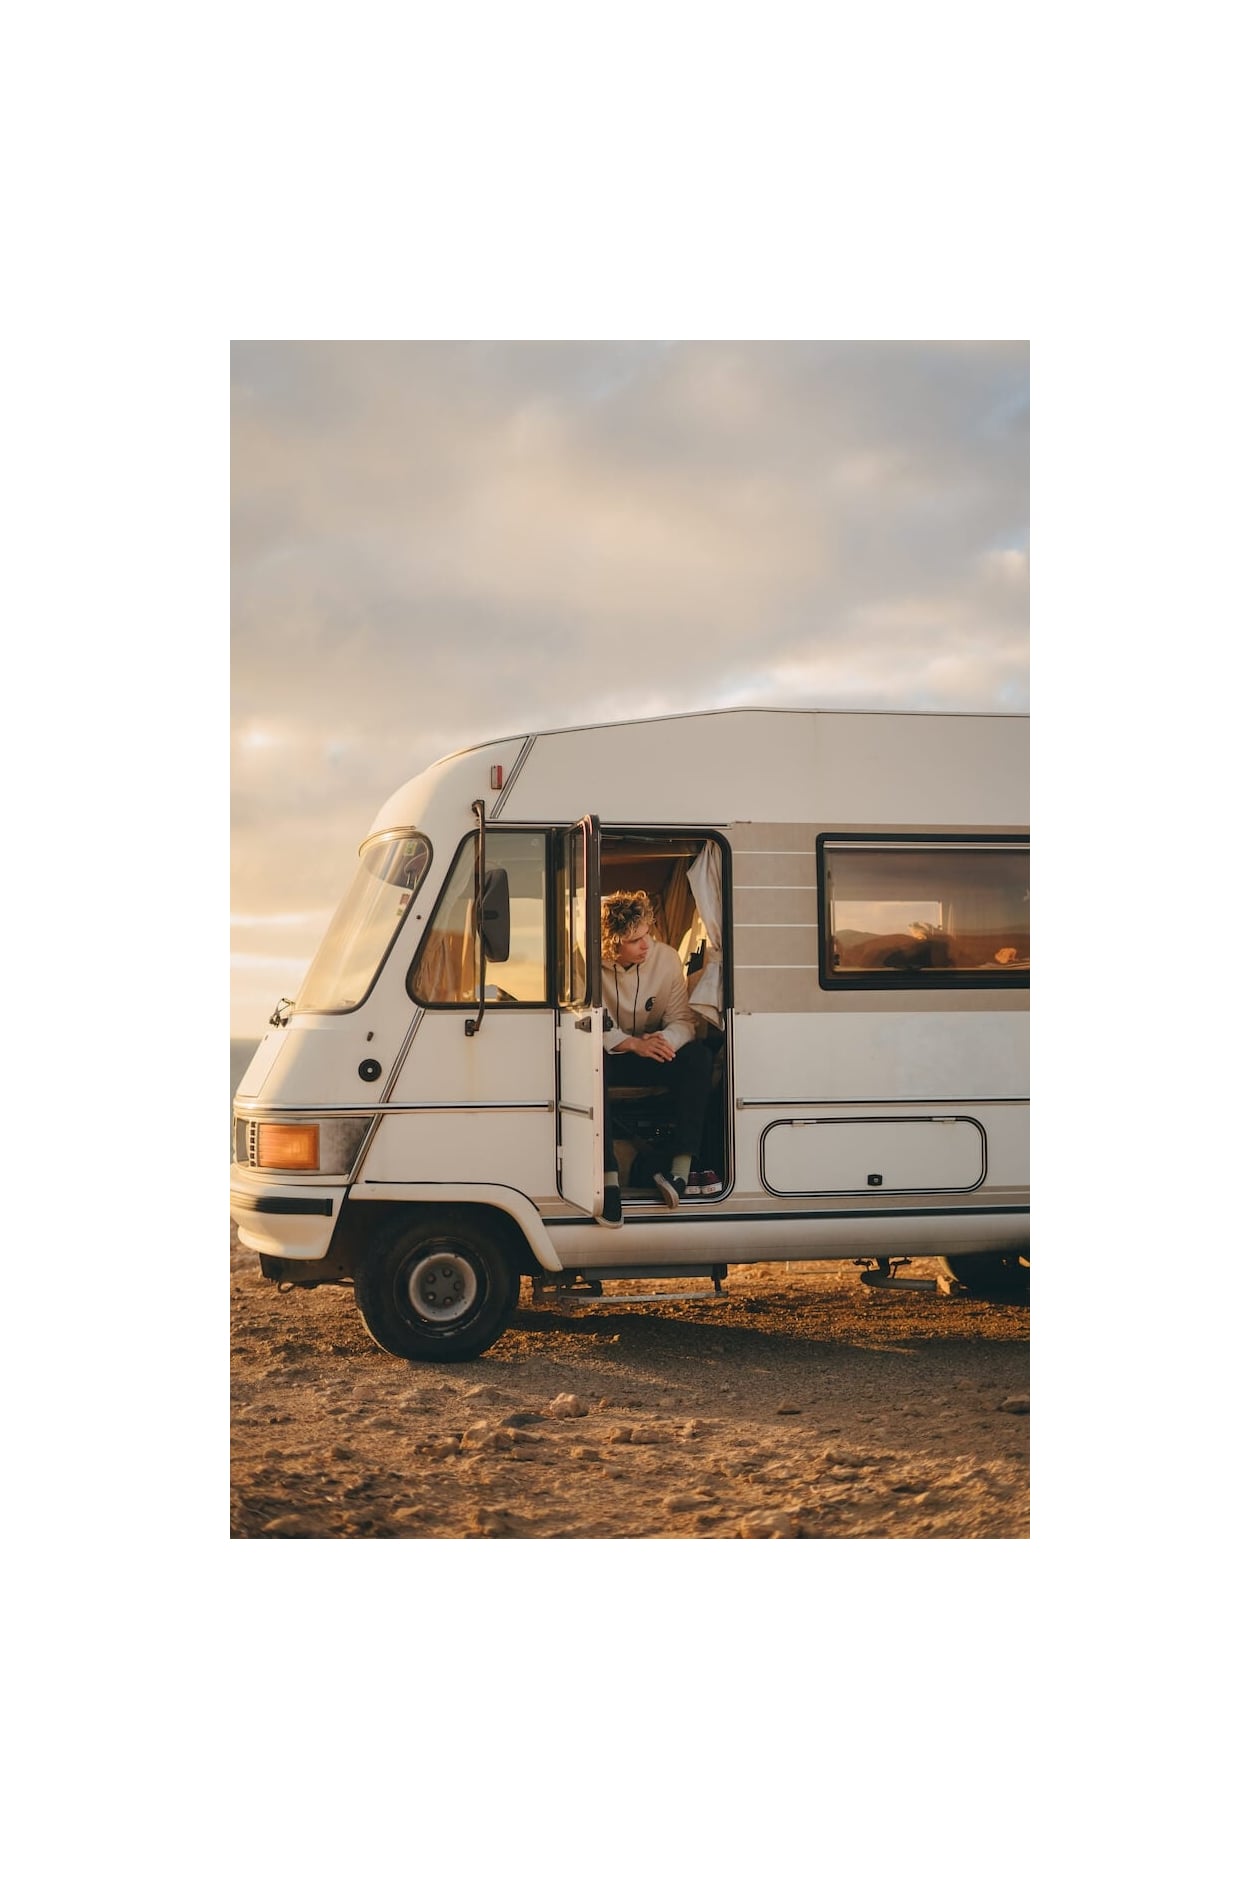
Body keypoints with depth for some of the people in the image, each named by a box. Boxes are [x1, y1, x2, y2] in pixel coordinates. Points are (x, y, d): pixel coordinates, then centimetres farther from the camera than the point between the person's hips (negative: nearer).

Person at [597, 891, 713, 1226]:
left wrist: (664, 1040, -35)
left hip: (652, 1051, 2)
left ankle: (681, 1167, -33)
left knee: (698, 1059, -28)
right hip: (609, 1053, -2)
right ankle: (609, 1174, -40)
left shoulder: (666, 957, -10)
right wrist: (633, 1044, -36)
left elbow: (682, 1021, -11)